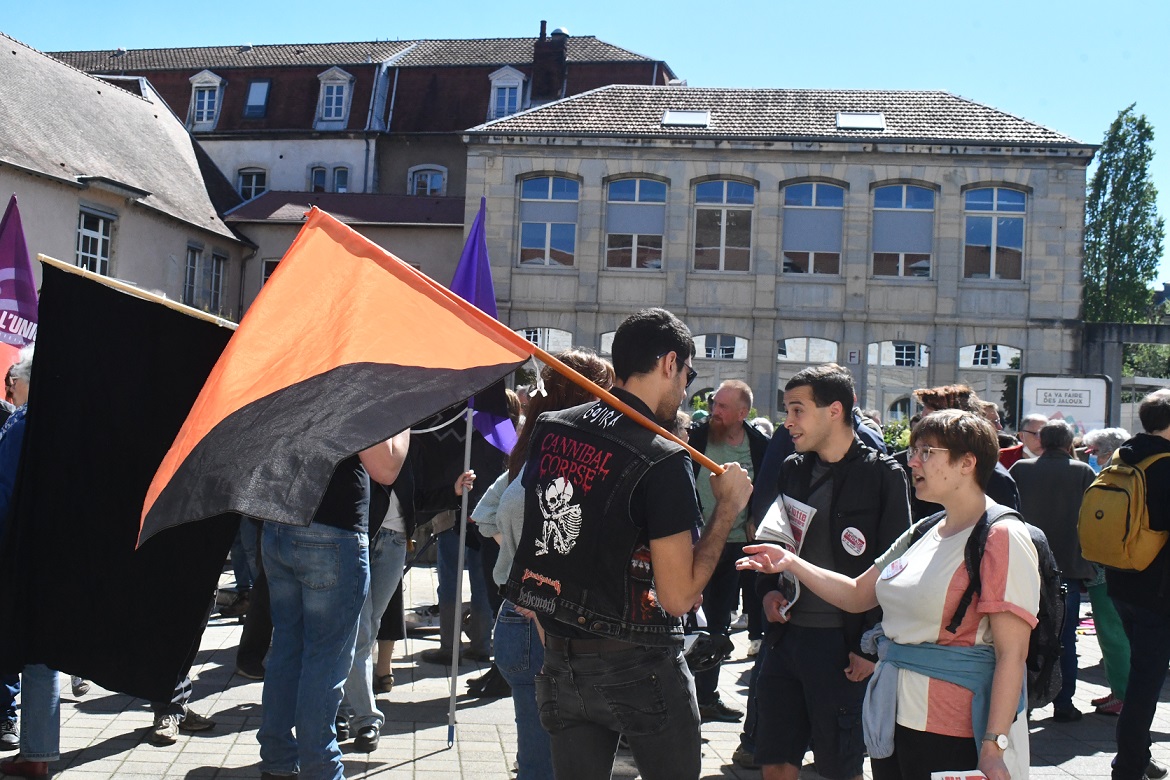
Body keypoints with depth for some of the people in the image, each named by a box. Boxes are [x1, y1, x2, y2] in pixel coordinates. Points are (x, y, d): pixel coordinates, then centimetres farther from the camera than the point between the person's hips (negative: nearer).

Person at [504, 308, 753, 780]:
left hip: (559, 664, 6)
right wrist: (728, 506, -9)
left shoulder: (549, 430, 2)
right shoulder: (663, 461, -18)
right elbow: (679, 596, -18)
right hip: (639, 670, -5)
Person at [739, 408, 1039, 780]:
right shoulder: (922, 535, 12)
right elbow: (857, 594, 17)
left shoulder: (1002, 539, -13)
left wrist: (994, 748, -23)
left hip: (954, 736, -8)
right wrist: (791, 562, 6)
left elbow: (1011, 654, -18)